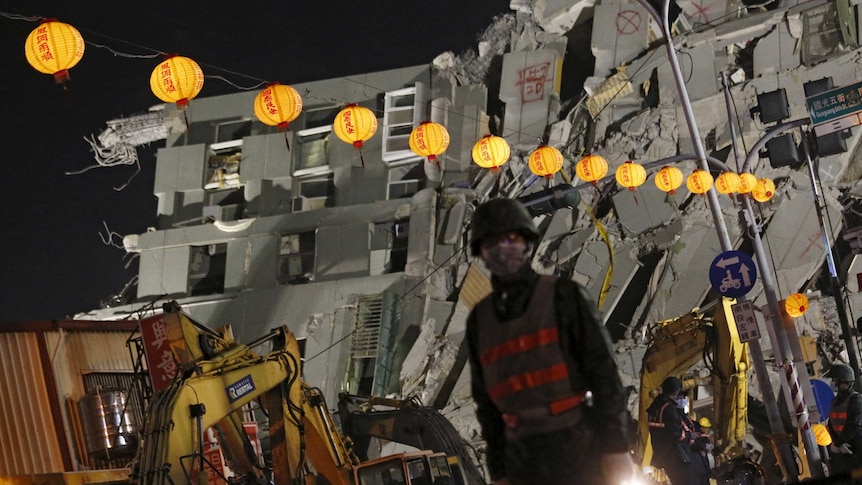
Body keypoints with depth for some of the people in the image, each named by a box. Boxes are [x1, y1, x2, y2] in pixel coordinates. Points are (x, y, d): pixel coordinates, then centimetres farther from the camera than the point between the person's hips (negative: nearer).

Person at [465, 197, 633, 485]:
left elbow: (603, 370, -6)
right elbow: (487, 399, 15)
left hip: (578, 449, -4)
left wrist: (616, 447, -12)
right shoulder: (480, 320, 12)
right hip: (524, 457, 4)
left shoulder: (563, 296, -2)